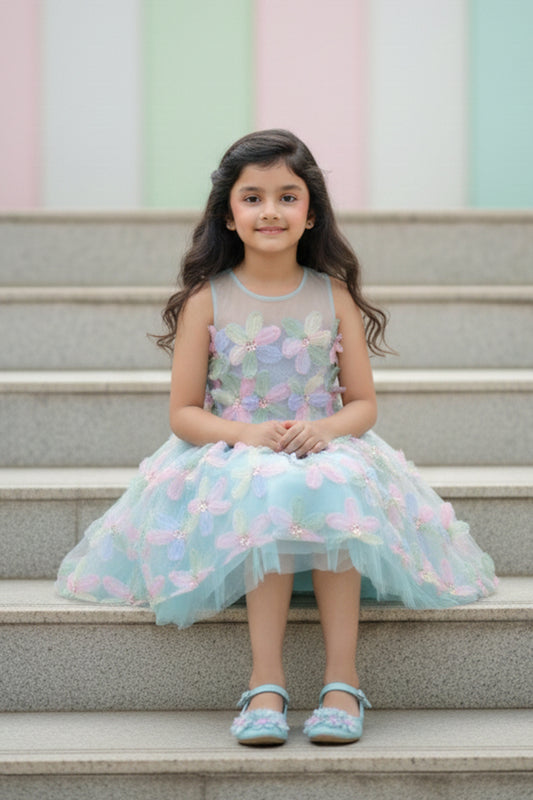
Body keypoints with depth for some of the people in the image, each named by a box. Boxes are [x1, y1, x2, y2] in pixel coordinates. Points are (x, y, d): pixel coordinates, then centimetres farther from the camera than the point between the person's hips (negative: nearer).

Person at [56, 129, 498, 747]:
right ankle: (265, 683, -35)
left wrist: (322, 429, -16)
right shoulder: (207, 299, 2)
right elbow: (184, 412, 1)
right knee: (267, 491, -36)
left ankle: (342, 678, -32)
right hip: (231, 458, -1)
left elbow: (363, 403, 7)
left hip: (326, 455, 1)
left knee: (337, 489, -34)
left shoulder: (334, 296, 6)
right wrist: (249, 433, -18)